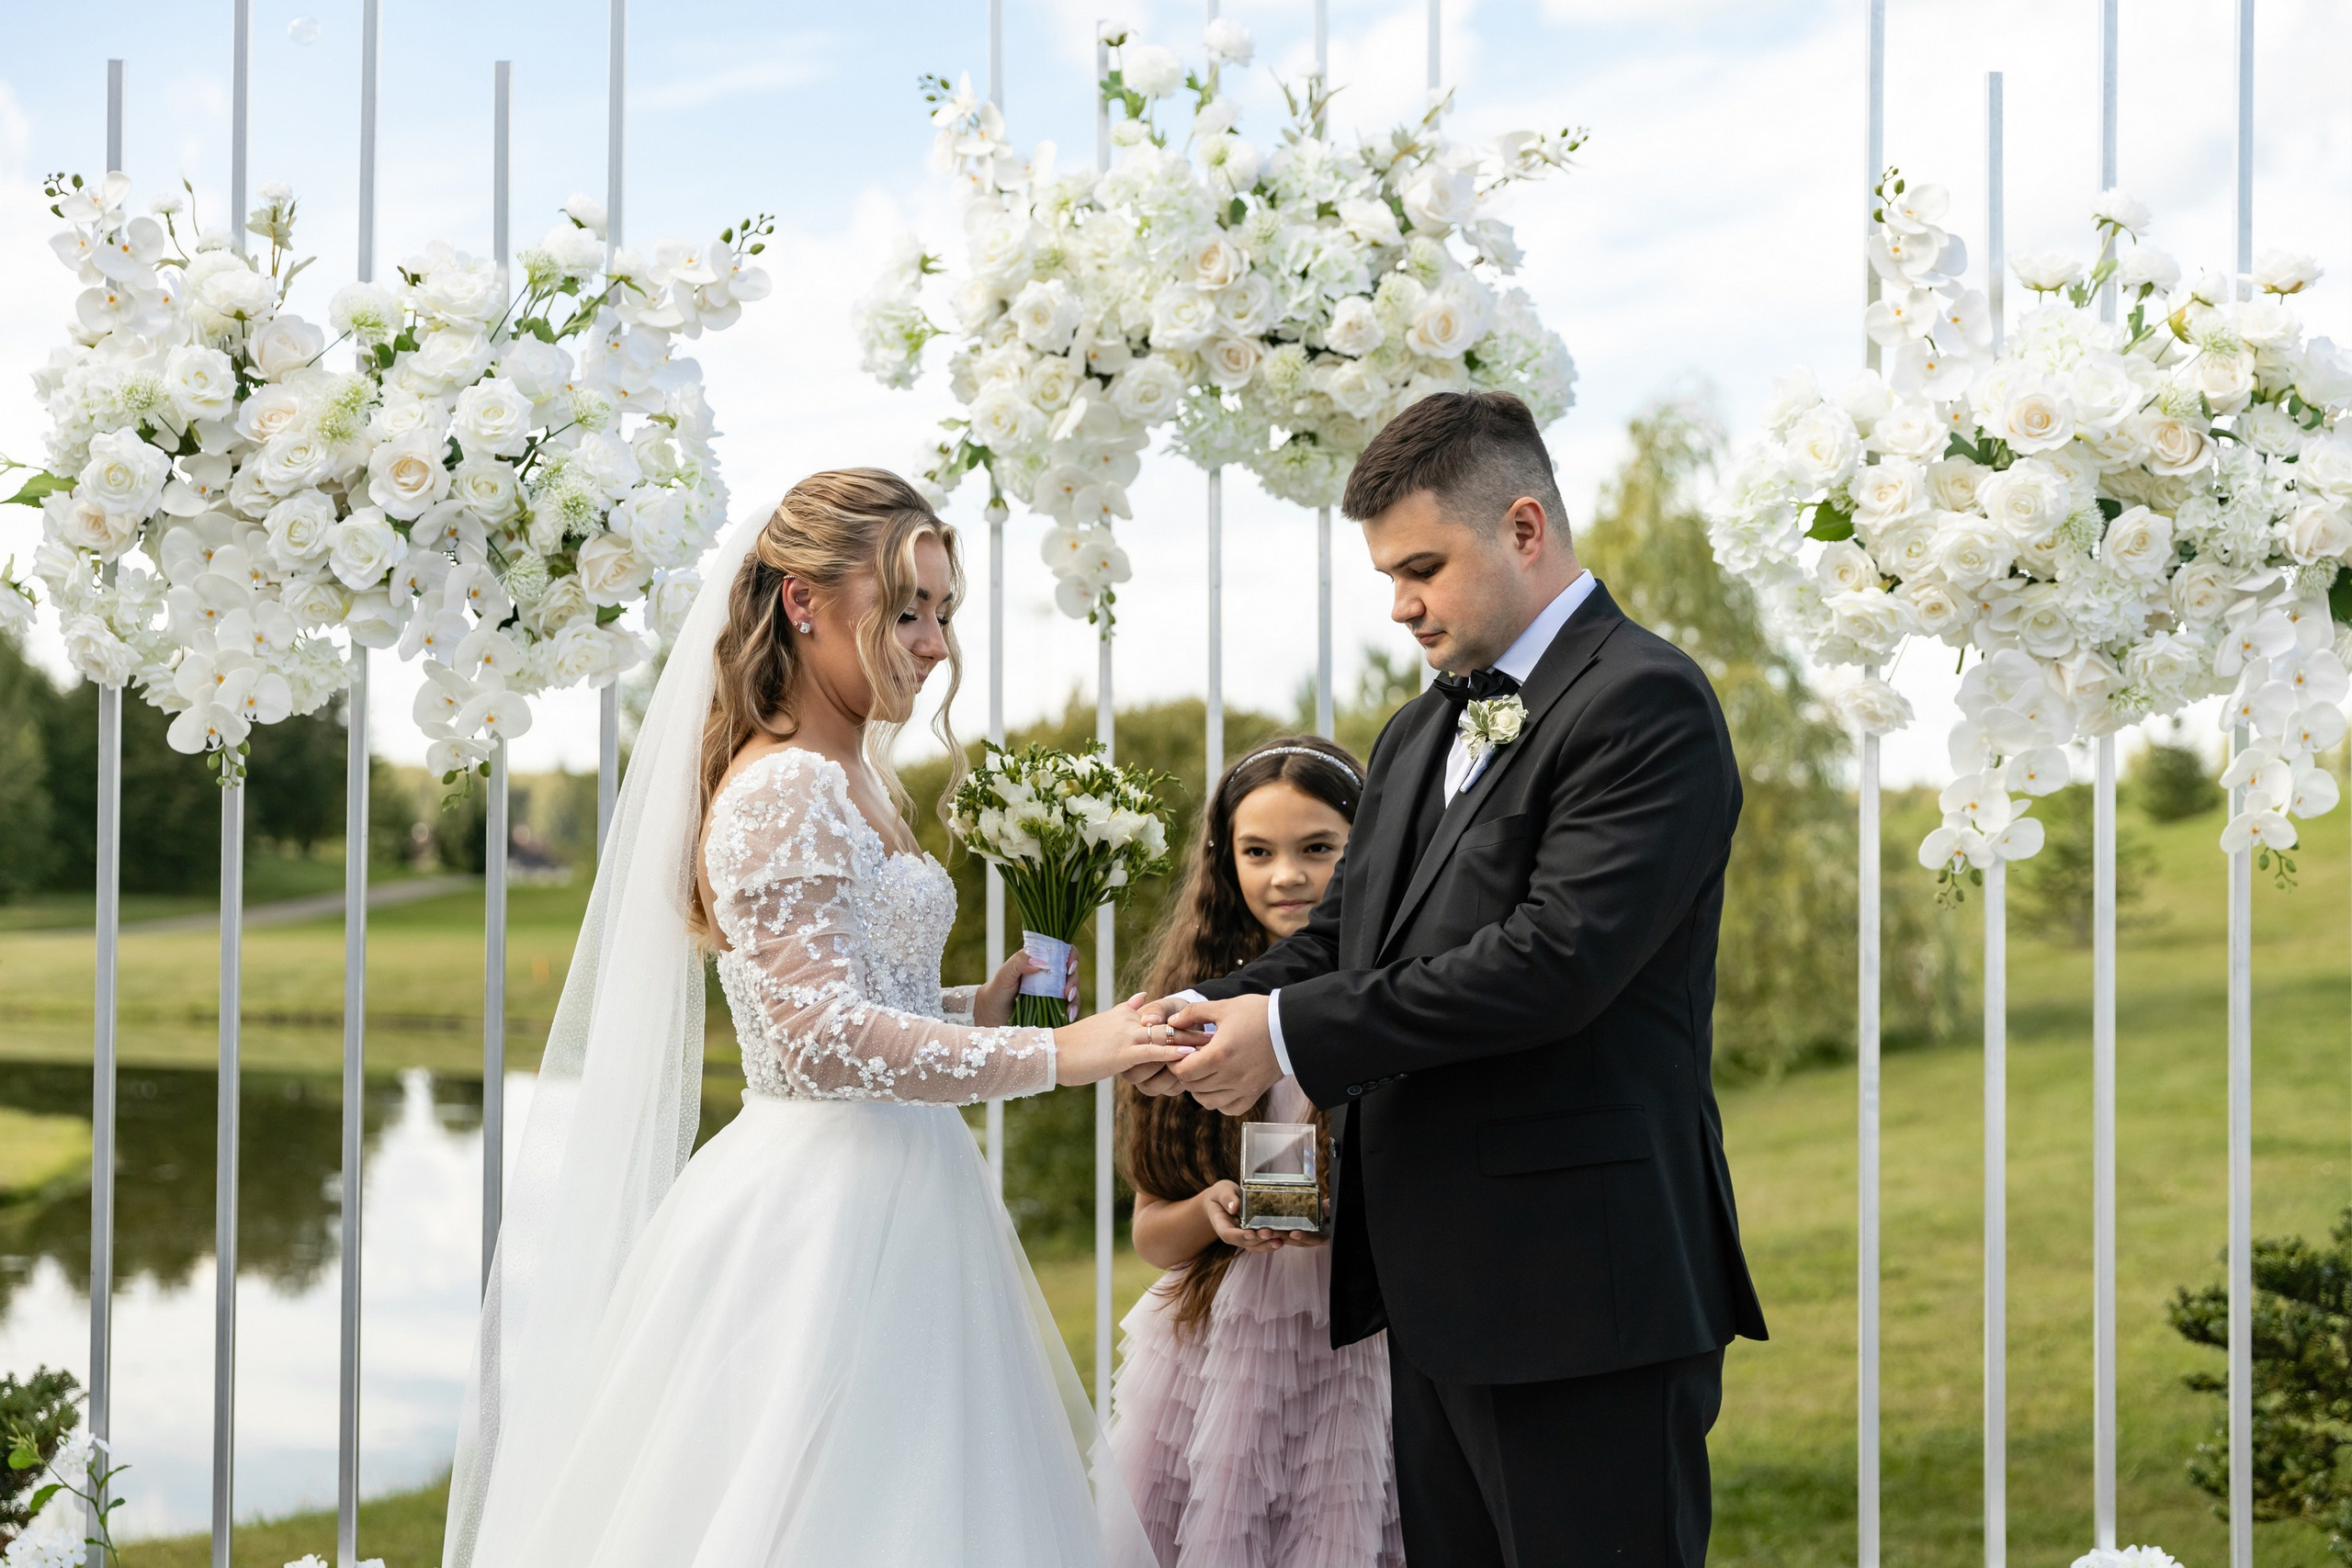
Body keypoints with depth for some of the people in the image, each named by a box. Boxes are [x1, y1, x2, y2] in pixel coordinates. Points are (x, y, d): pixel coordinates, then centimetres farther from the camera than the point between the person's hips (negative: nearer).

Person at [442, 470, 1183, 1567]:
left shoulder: (848, 779, 15)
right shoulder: (784, 791, -15)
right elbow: (824, 1042, -24)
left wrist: (970, 1012, 8)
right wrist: (1054, 1055, -23)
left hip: (888, 1210, 10)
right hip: (826, 1218, -10)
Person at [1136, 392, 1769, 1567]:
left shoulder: (1645, 704, -10)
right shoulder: (1420, 734, 19)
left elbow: (1554, 958, -21)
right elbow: (1343, 933, 17)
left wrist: (1293, 1032, -18)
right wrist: (1221, 1010, -5)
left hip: (1583, 1299, -9)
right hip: (1437, 1293, 9)